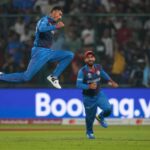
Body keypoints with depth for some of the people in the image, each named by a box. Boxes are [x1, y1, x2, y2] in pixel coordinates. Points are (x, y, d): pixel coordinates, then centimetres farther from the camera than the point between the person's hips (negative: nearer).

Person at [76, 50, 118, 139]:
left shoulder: (98, 67, -4)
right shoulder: (82, 71, -19)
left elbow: (103, 74, 18)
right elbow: (78, 84, -22)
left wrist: (111, 81, 16)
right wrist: (89, 86, -35)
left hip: (99, 94, 3)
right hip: (88, 98, -3)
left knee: (108, 109, -18)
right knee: (90, 116, 8)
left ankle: (100, 117, 18)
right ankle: (89, 132, 39)